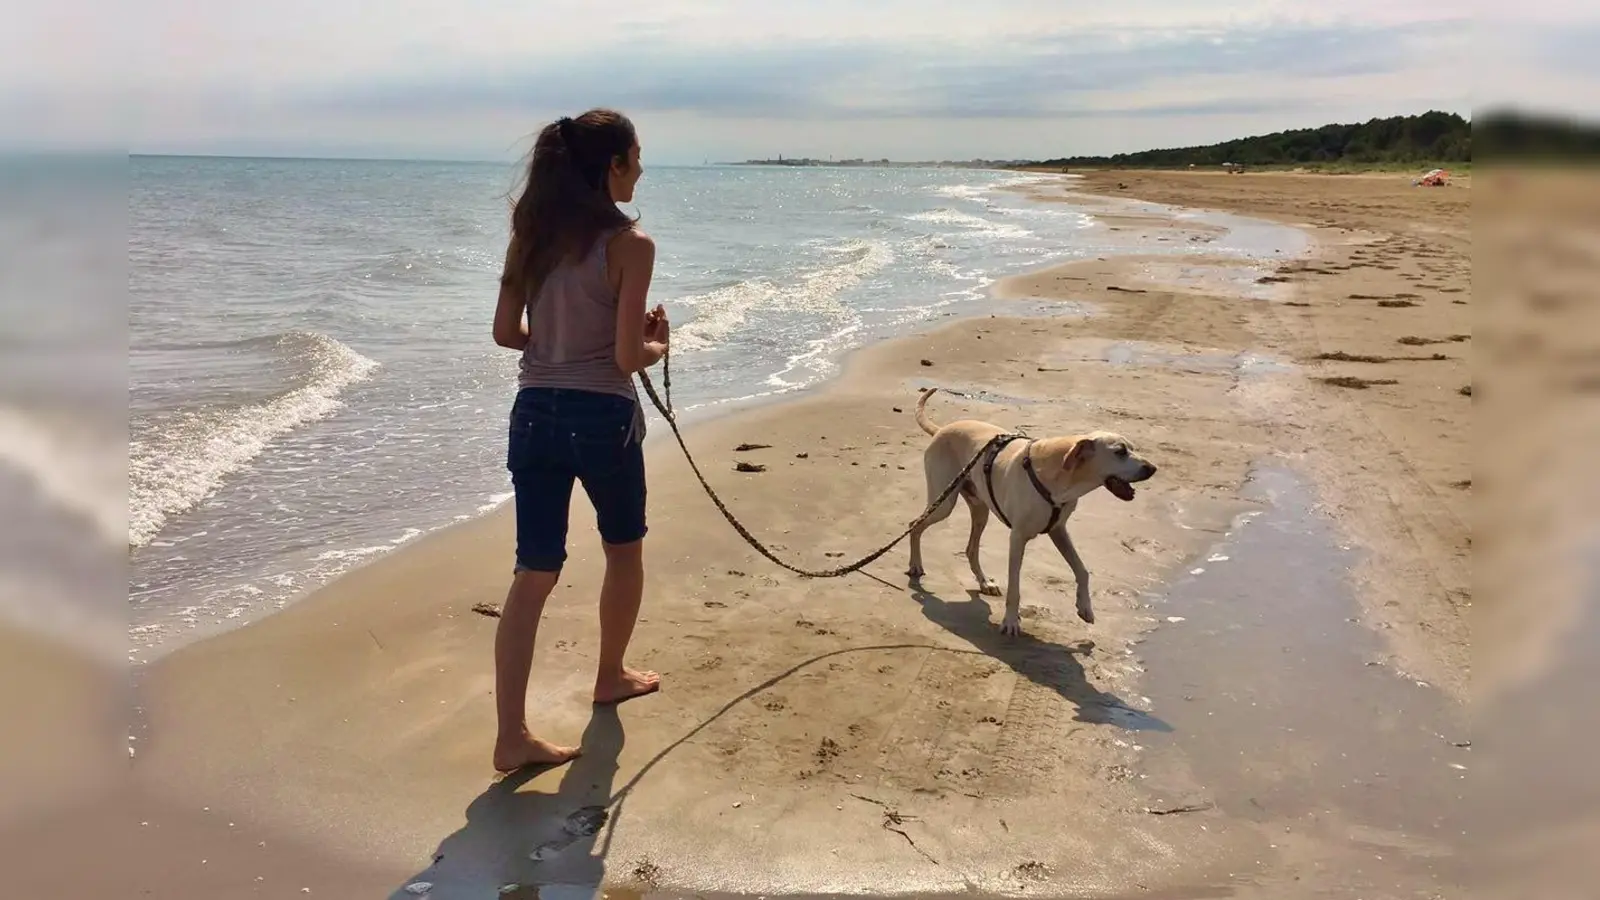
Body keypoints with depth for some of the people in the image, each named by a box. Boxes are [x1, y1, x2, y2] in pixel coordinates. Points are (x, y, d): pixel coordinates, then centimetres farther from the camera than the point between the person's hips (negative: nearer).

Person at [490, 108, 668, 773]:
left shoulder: (531, 234, 5)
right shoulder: (629, 244, -12)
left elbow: (505, 332, 7)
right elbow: (627, 357, -15)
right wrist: (658, 346, 6)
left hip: (535, 413, 5)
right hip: (602, 417, -5)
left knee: (534, 573, 6)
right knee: (624, 550, 21)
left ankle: (512, 734, 4)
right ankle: (611, 676, 39)